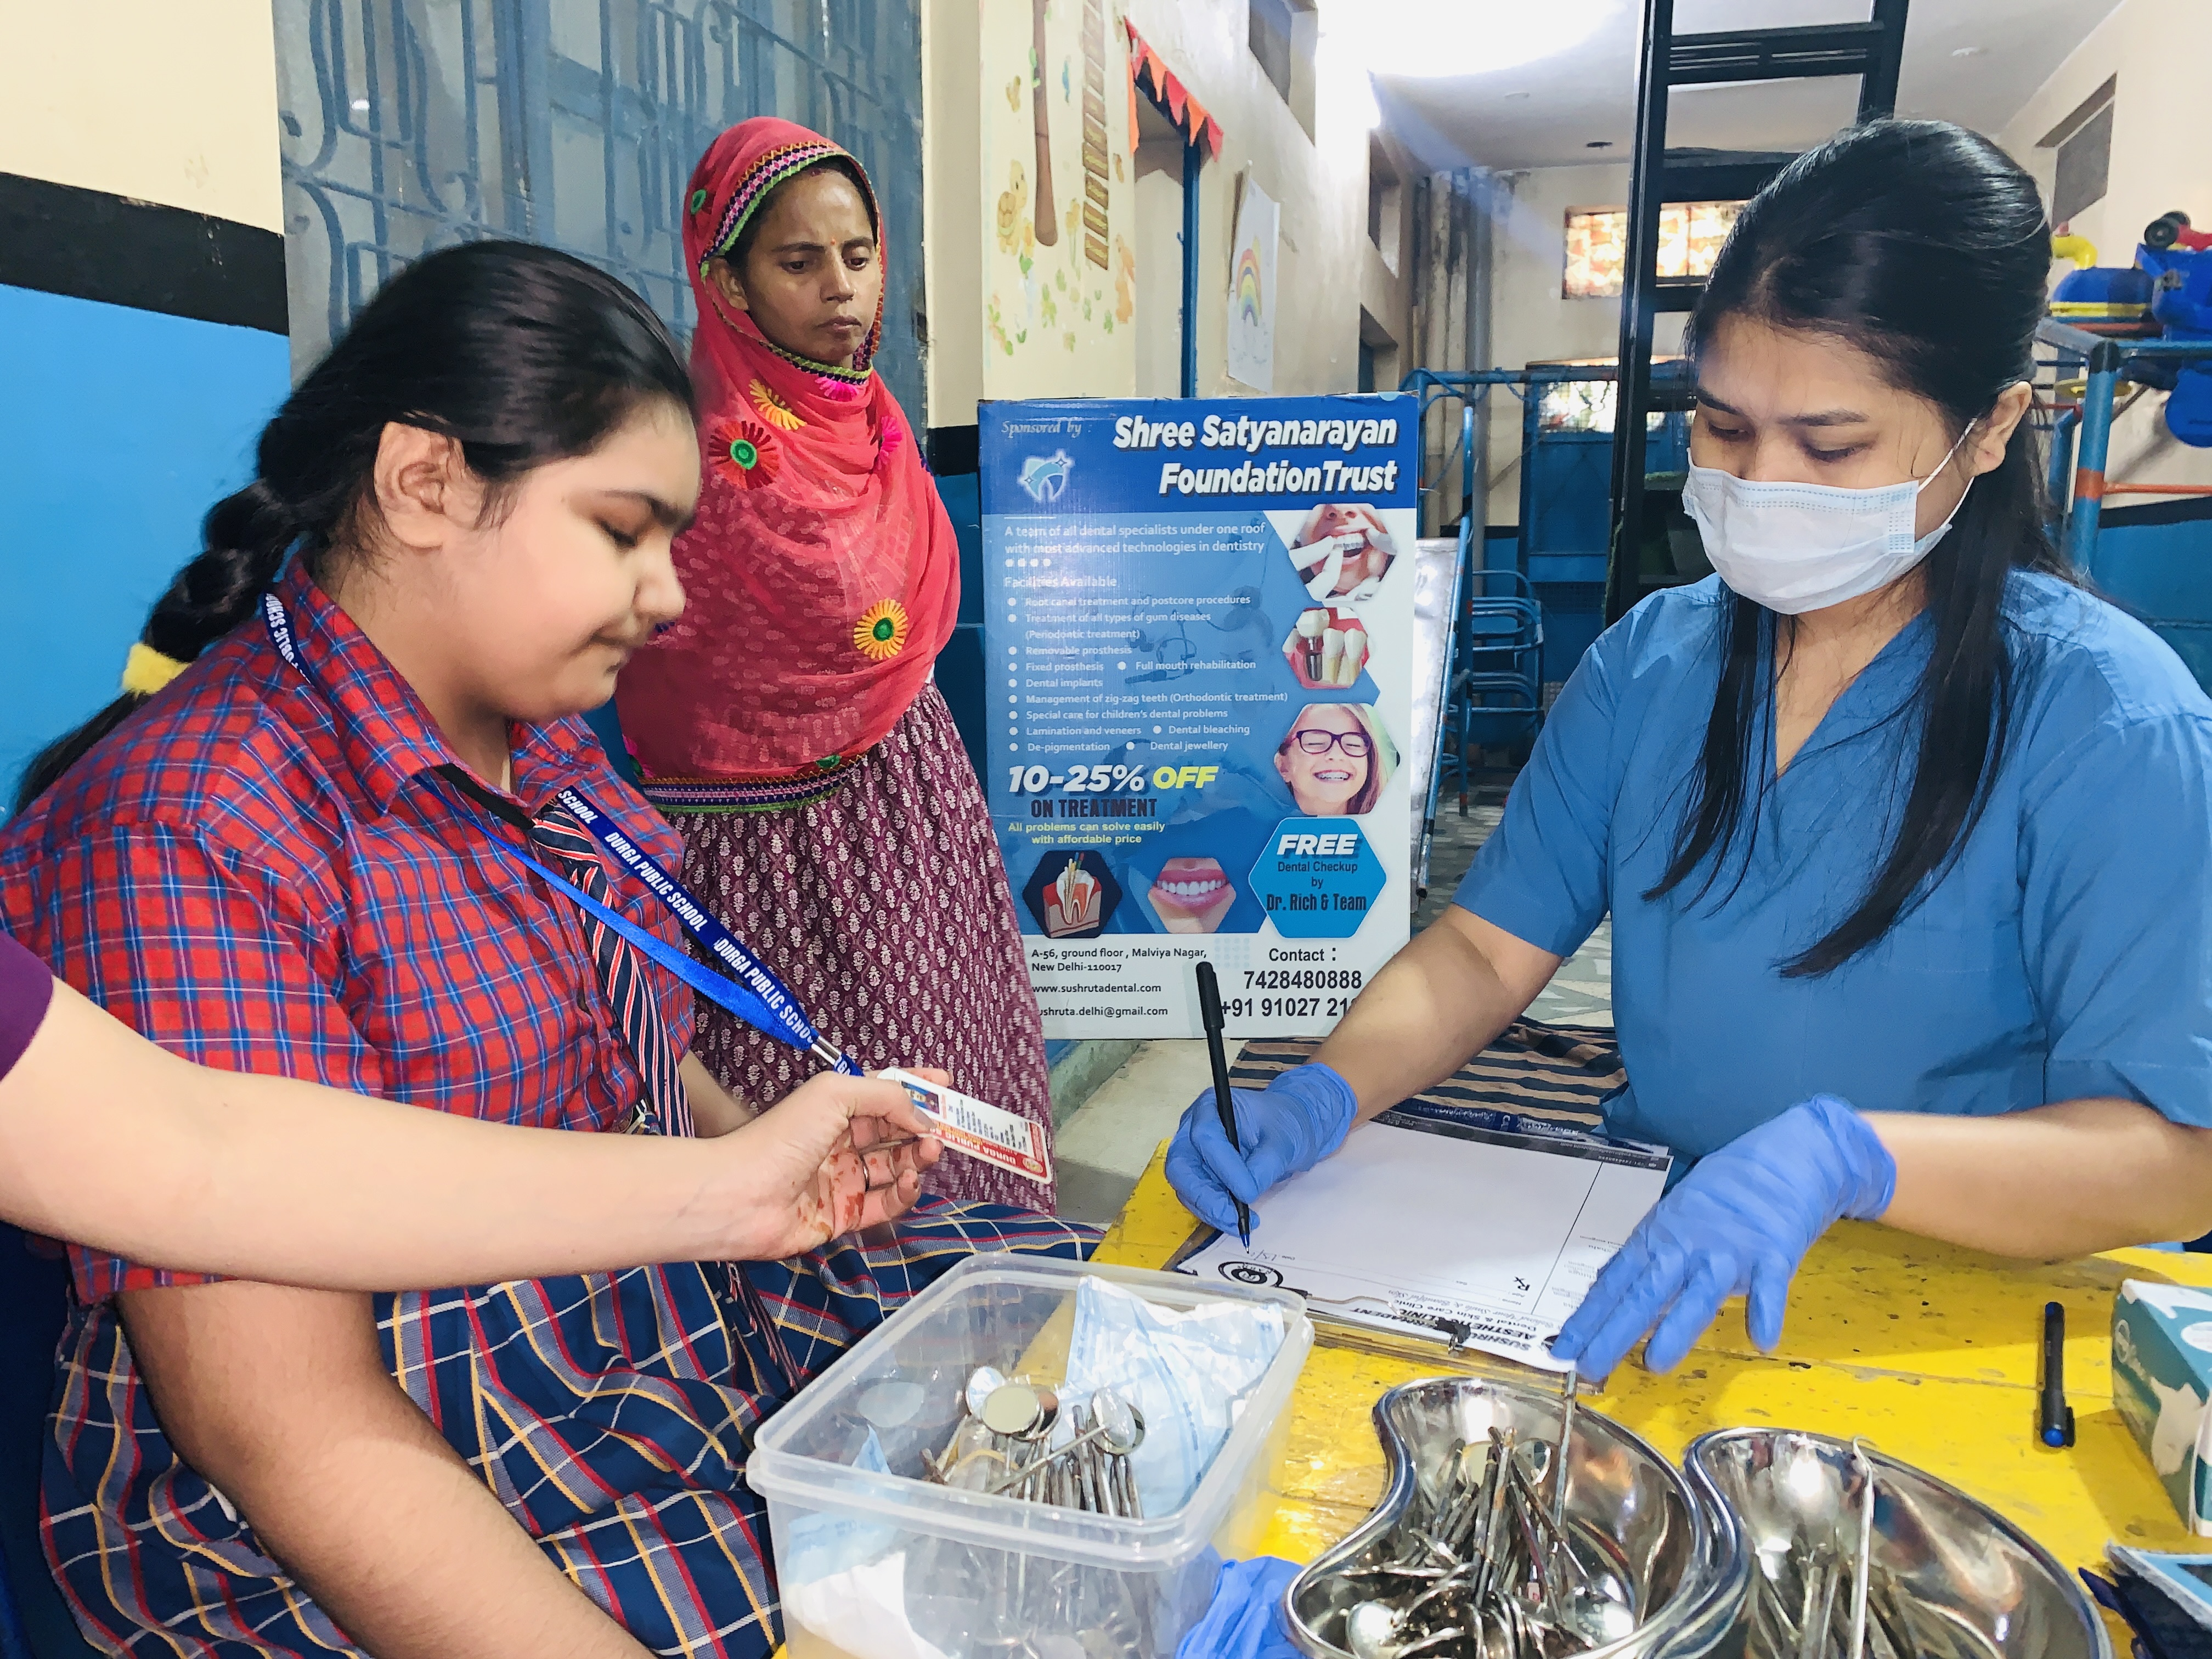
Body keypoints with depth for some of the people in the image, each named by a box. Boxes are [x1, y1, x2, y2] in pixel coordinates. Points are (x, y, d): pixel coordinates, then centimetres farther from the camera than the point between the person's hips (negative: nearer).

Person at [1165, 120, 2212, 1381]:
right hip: (1637, 1264, 4)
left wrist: (1845, 1153, -33)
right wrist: (1323, 1097, -17)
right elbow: (1485, 950, 1)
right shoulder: (1650, 663, 2)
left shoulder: (2110, 724, -12)